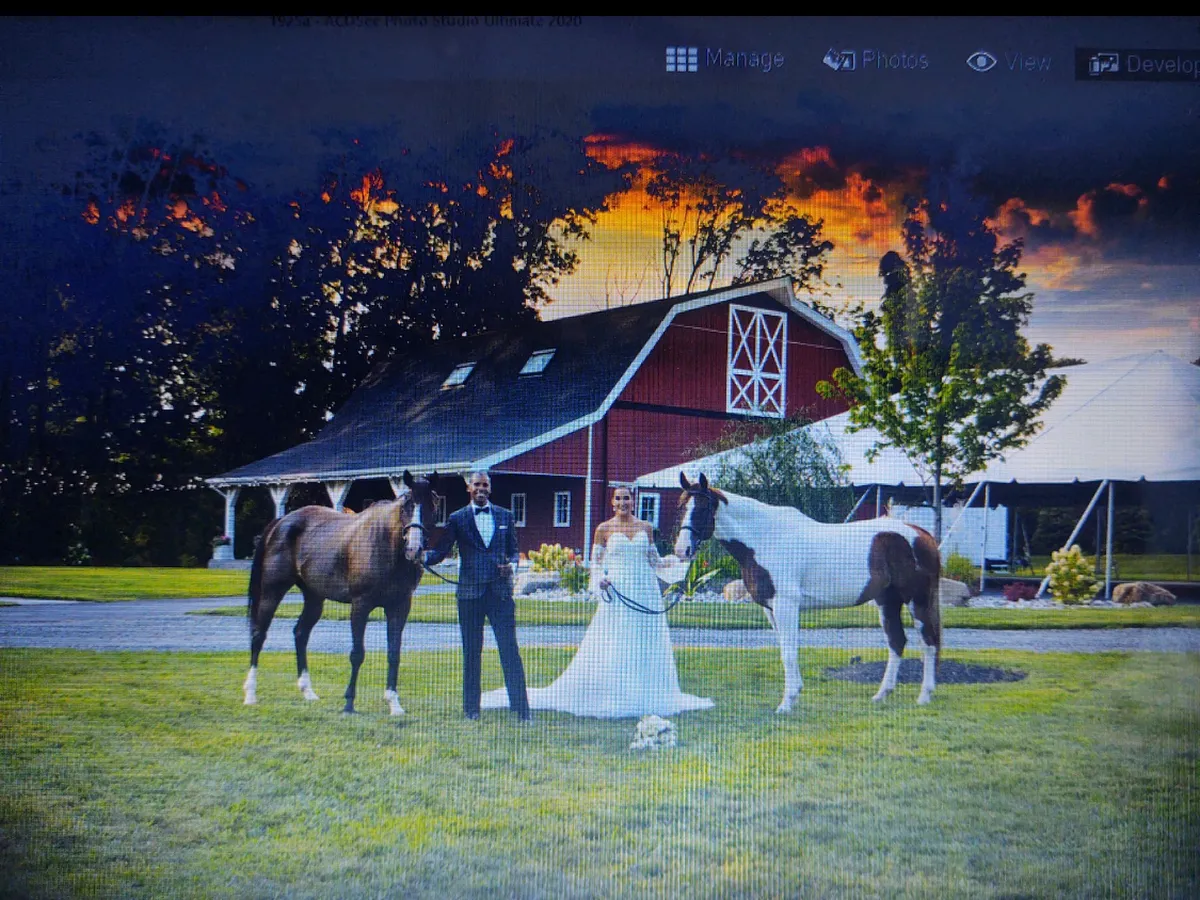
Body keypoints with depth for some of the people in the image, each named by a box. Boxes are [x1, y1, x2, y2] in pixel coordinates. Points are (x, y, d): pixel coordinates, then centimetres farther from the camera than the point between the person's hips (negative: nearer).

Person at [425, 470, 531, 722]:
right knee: (471, 653, 6)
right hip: (470, 591, 0)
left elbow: (514, 549, 15)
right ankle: (471, 708, 15)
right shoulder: (457, 518, 5)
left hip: (500, 590, 1)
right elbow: (440, 551, 1)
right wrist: (421, 558, -19)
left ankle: (521, 708, 0)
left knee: (510, 651, -2)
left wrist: (512, 564, -6)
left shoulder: (505, 516, 10)